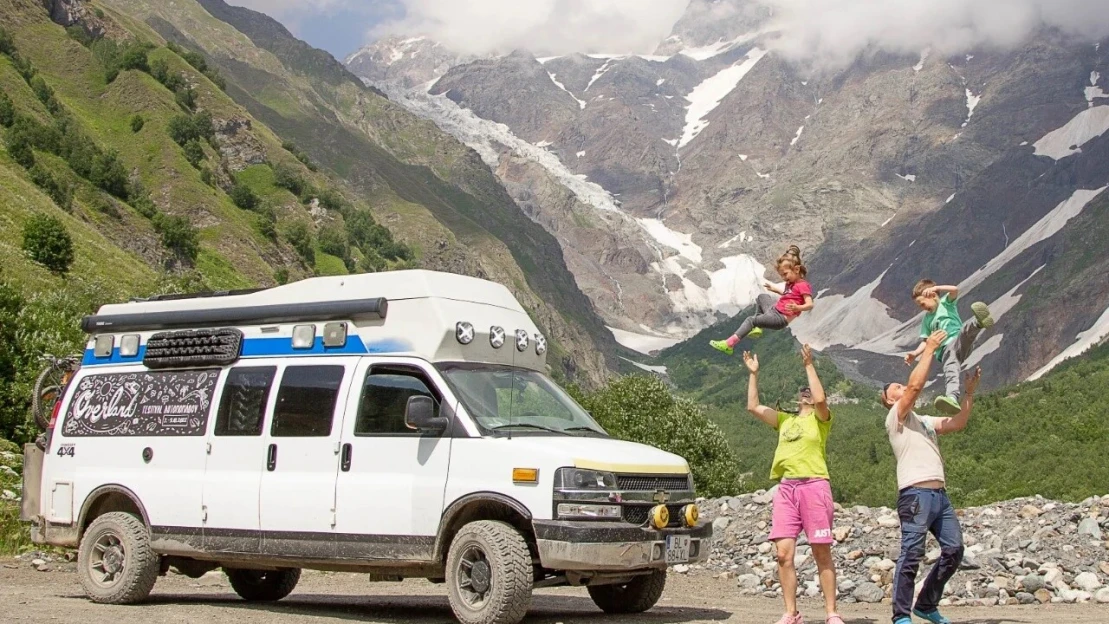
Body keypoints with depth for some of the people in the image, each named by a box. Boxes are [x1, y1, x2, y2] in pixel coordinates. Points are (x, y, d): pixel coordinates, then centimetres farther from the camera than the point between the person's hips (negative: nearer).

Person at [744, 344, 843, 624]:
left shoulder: (820, 418, 9)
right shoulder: (785, 420, 24)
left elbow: (820, 399, -14)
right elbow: (753, 406, 17)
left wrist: (809, 365, -9)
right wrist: (754, 374, 14)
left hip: (814, 485, -5)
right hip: (785, 488, 5)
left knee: (822, 553, -2)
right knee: (784, 553, -3)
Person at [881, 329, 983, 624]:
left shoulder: (925, 421, 28)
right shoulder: (895, 417, 3)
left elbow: (958, 424, 20)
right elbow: (915, 385, -10)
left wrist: (970, 391, 16)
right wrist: (929, 349, -5)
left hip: (940, 494, 8)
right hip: (916, 494, -8)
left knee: (954, 550, 5)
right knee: (911, 554, -11)